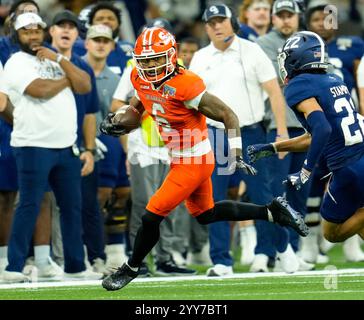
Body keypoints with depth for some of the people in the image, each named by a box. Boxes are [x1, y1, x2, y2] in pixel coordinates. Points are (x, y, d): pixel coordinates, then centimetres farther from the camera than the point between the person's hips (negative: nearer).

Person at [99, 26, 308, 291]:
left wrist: (236, 156, -27)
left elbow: (228, 115, -23)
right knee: (205, 214, 25)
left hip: (195, 162, -9)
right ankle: (272, 212, 33)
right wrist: (117, 121, -5)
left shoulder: (184, 86, -28)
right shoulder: (141, 79, -5)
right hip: (181, 158, 9)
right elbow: (137, 104, 17)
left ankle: (131, 268, 19)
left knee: (152, 216, -4)